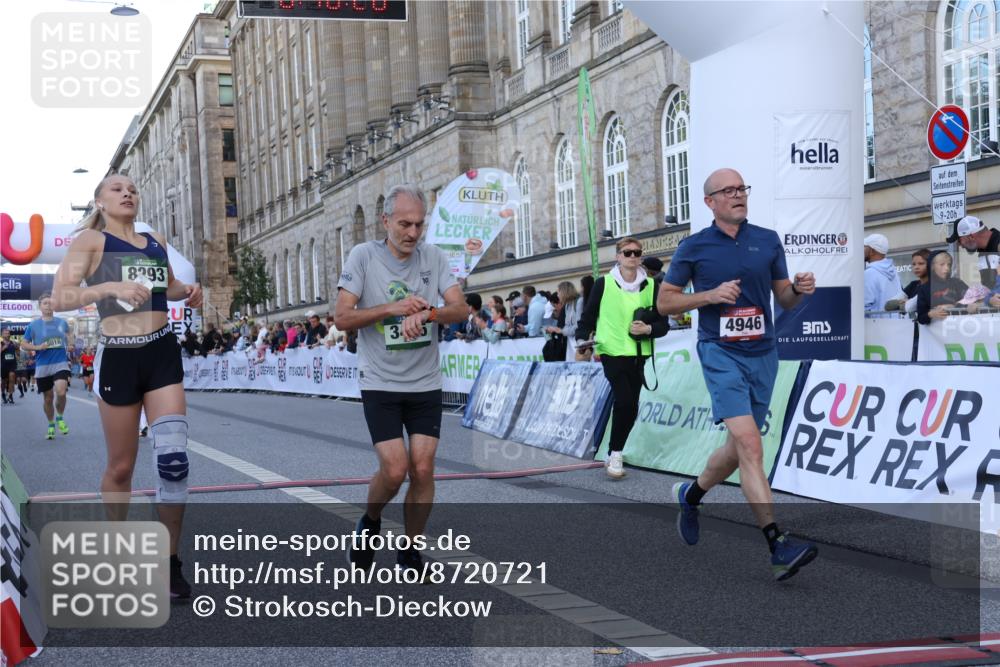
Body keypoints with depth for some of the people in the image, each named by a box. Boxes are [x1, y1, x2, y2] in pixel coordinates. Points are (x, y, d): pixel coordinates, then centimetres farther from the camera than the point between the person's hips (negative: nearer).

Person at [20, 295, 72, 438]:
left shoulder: (62, 322, 5)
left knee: (61, 392, -23)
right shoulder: (33, 325, -1)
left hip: (61, 363, 0)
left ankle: (60, 418, 3)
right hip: (42, 366, 0)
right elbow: (24, 343, 2)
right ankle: (51, 425, 29)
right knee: (47, 398, 8)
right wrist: (38, 347, -14)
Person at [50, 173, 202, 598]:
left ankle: (169, 563, 1)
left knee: (173, 457, -8)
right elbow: (60, 298, -12)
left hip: (162, 354, 4)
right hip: (118, 357, -3)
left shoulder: (156, 241, 13)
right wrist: (112, 287, -26)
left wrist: (187, 291, 9)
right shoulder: (91, 240, -1)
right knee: (121, 466, 7)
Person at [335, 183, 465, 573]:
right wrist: (392, 309, -21)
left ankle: (410, 551, 15)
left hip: (426, 384, 3)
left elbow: (461, 309, -5)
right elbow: (343, 318, -9)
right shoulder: (364, 256, -5)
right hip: (380, 384, -3)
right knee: (395, 469, -12)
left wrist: (425, 313, -24)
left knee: (423, 469, -2)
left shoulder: (433, 257, 3)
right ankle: (369, 524, 19)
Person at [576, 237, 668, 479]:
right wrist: (583, 338, -11)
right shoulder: (604, 283, -2)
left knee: (630, 407, 8)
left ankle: (614, 454, 26)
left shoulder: (650, 286, 4)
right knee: (624, 400, -19)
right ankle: (616, 454, -5)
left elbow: (663, 324, 6)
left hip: (638, 354, 4)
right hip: (612, 351, -4)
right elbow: (588, 315, 4)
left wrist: (648, 329, -13)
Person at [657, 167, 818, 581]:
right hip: (721, 353, -5)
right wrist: (711, 295, -12)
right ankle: (778, 547, -22)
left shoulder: (768, 241, 9)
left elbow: (784, 299, 13)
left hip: (763, 353, 5)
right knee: (749, 443, -19)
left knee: (739, 450, 14)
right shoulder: (693, 247, 0)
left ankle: (690, 495, 43)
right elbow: (665, 302, 3)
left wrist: (799, 290, -10)